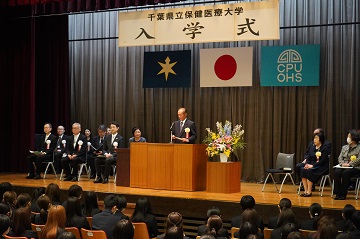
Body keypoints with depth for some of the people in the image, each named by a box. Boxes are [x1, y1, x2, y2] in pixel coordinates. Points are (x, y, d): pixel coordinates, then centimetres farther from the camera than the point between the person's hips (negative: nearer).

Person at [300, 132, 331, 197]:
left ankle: (309, 192, -28)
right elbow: (308, 158, 13)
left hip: (322, 167, -6)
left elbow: (323, 161, -14)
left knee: (310, 171, -32)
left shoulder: (325, 148, -6)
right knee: (303, 171, -23)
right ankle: (305, 191, -23)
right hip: (312, 166, 6)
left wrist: (312, 165, -21)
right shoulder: (312, 148, 14)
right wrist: (307, 164, -10)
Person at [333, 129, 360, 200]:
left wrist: (349, 164, -17)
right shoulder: (344, 147, 20)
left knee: (345, 173, -35)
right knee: (337, 172, -28)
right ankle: (337, 193, -27)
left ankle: (343, 194, -26)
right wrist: (342, 163, -7)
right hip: (343, 166, 5)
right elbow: (340, 158, 15)